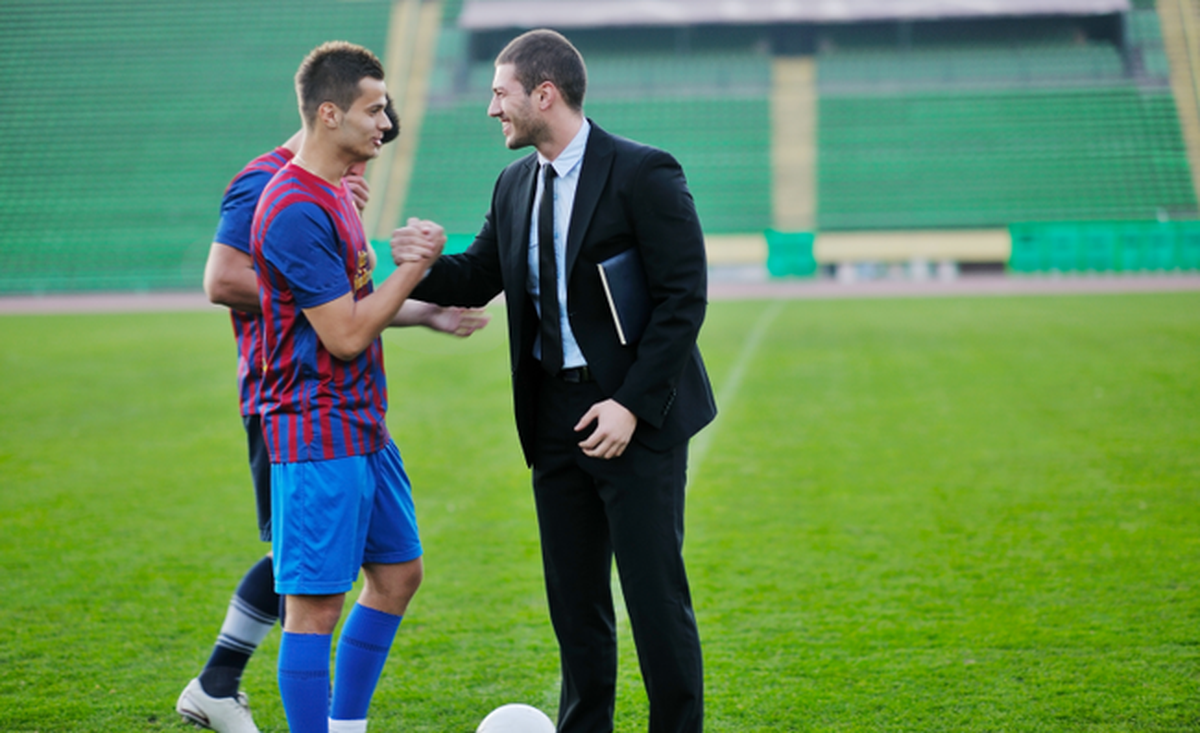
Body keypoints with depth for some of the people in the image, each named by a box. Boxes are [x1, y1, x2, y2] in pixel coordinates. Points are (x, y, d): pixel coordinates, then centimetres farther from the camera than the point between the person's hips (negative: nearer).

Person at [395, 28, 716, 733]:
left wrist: (631, 404, -18)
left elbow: (684, 297, -13)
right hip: (555, 416, 6)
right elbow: (477, 279, 16)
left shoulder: (643, 173, -11)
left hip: (634, 416, -6)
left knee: (655, 594, -2)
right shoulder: (515, 185, 10)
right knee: (573, 594, 12)